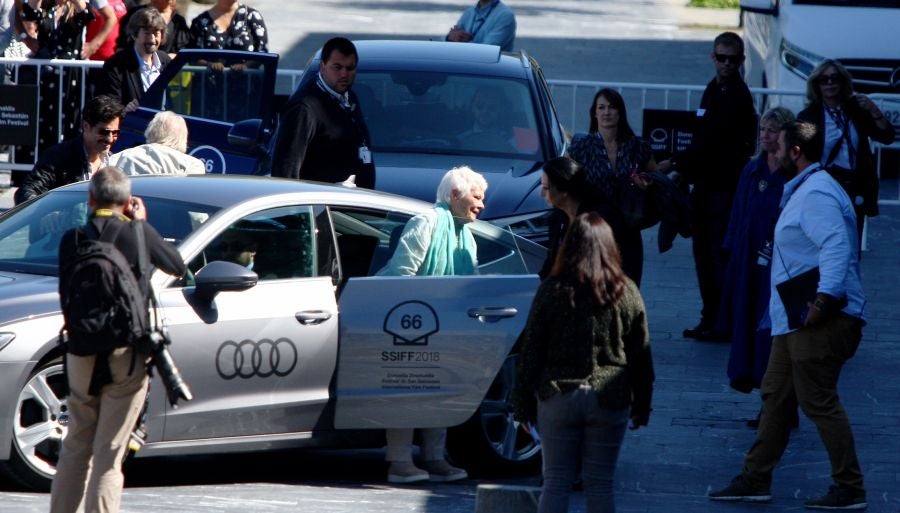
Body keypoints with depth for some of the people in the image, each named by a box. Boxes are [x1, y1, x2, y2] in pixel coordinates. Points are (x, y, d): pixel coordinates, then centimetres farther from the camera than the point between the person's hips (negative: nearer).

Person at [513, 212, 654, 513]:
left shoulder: (552, 291, -5)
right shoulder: (627, 293, 0)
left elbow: (531, 352, -2)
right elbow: (641, 356, 6)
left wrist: (523, 404, 5)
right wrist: (642, 405, 15)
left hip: (558, 396, -1)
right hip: (610, 399, 1)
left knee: (556, 482, 4)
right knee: (600, 485, 5)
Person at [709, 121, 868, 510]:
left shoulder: (816, 194, -15)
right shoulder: (804, 190, 20)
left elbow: (836, 246, -27)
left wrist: (824, 299, -32)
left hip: (819, 321, -11)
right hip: (796, 318, 11)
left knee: (819, 402, -8)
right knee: (776, 395, 14)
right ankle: (755, 479, 20)